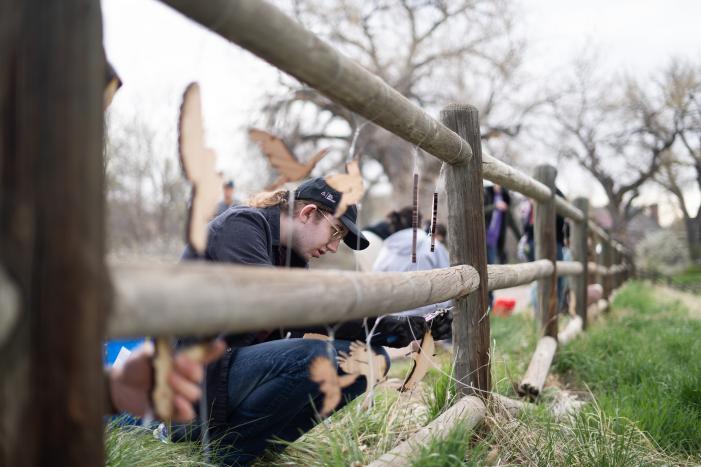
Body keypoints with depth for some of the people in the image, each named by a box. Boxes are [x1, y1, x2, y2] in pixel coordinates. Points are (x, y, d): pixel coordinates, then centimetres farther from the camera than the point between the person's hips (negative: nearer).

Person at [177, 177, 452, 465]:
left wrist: (400, 327, -7)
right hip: (195, 376, -8)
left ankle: (263, 438, -2)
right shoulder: (241, 224, -13)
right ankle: (227, 441, -9)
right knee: (315, 356, -33)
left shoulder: (291, 257, 12)